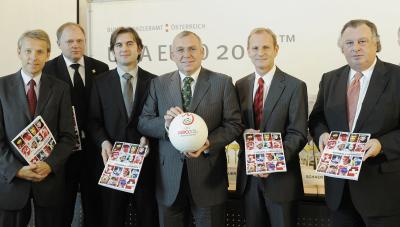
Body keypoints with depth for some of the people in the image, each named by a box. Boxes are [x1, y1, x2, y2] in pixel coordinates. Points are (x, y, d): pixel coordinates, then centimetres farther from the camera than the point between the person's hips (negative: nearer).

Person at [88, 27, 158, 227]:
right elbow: (94, 121, 4)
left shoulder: (153, 81, 3)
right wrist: (103, 141, -13)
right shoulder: (101, 82, 6)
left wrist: (148, 136, -14)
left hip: (145, 160, 0)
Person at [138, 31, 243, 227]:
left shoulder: (223, 82, -1)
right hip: (169, 177, 2)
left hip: (209, 175, -2)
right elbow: (143, 123, 3)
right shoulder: (158, 84, 5)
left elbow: (234, 124, -3)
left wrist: (209, 144, -20)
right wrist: (165, 123, -18)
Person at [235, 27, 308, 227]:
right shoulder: (240, 85, 7)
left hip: (281, 176, -4)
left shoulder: (295, 87, -8)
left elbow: (298, 134, -12)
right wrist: (243, 133, -14)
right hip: (248, 174, 4)